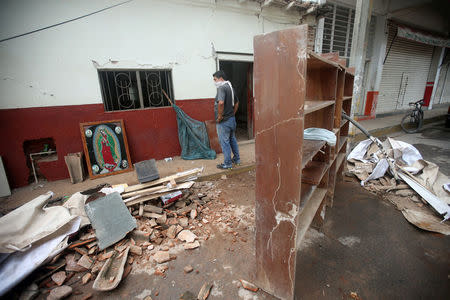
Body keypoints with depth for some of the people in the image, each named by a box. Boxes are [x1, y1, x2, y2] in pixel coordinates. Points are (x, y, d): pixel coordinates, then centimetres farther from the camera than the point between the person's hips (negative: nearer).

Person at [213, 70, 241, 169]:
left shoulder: (222, 87, -17)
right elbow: (236, 102, 23)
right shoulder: (230, 87, 14)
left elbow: (221, 102, -34)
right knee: (232, 139, 19)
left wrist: (220, 116, -23)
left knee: (224, 142, 1)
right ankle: (236, 159, 31)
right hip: (232, 119, 9)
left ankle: (227, 164, 11)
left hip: (224, 121, -9)